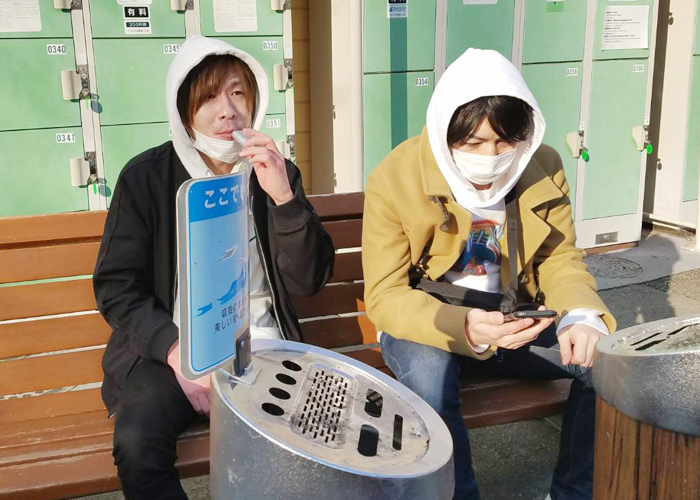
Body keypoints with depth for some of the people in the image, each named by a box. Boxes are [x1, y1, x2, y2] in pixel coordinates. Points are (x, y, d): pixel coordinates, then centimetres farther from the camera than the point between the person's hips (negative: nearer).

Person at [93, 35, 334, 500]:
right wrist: (175, 350, -18)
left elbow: (309, 281, -2)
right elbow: (116, 286, -2)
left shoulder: (276, 173, 4)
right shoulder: (146, 177, -2)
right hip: (168, 349, -1)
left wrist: (284, 196, -17)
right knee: (137, 441, -30)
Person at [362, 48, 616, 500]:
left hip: (512, 319, 4)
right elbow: (385, 296, -17)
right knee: (427, 373, -36)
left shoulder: (544, 167, -5)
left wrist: (581, 316, -23)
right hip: (427, 321, -3)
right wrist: (462, 327, -37)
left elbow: (560, 259, 1)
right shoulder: (394, 179, -16)